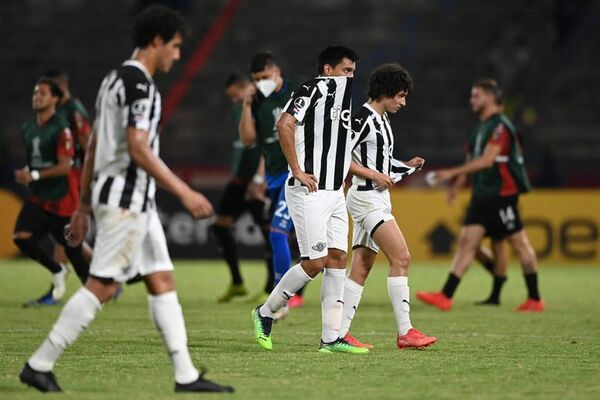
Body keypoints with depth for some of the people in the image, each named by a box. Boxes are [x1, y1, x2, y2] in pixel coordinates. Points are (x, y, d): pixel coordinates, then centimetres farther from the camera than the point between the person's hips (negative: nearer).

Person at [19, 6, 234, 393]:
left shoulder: (116, 79, 17)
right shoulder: (139, 83, -14)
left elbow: (93, 148, 19)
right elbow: (138, 150, -22)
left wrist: (84, 207, 22)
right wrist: (185, 193, -21)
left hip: (137, 201, 11)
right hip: (127, 198, -11)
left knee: (163, 281, 7)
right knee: (102, 286, -7)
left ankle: (186, 375, 6)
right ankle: (40, 364, -3)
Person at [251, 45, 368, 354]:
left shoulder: (343, 95, 20)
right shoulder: (312, 89, -9)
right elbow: (284, 125, -22)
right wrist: (298, 172, -21)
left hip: (334, 193, 9)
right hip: (309, 191, -9)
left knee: (337, 259, 2)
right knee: (314, 263, -9)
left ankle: (330, 338, 2)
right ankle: (265, 313, 9)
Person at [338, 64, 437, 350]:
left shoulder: (382, 119, 17)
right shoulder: (362, 118, -13)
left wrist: (407, 166, 10)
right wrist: (373, 175, -18)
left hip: (377, 199, 10)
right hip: (366, 196, -10)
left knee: (361, 268, 6)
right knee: (401, 258, -14)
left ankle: (340, 333, 6)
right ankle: (405, 332, -15)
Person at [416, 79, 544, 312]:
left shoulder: (500, 126, -13)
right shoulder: (480, 128, 16)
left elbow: (486, 160, -21)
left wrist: (453, 173, -23)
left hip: (502, 195, -9)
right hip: (481, 196, 9)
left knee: (520, 244, -1)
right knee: (466, 241, -1)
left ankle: (535, 299, 8)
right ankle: (446, 297, -7)